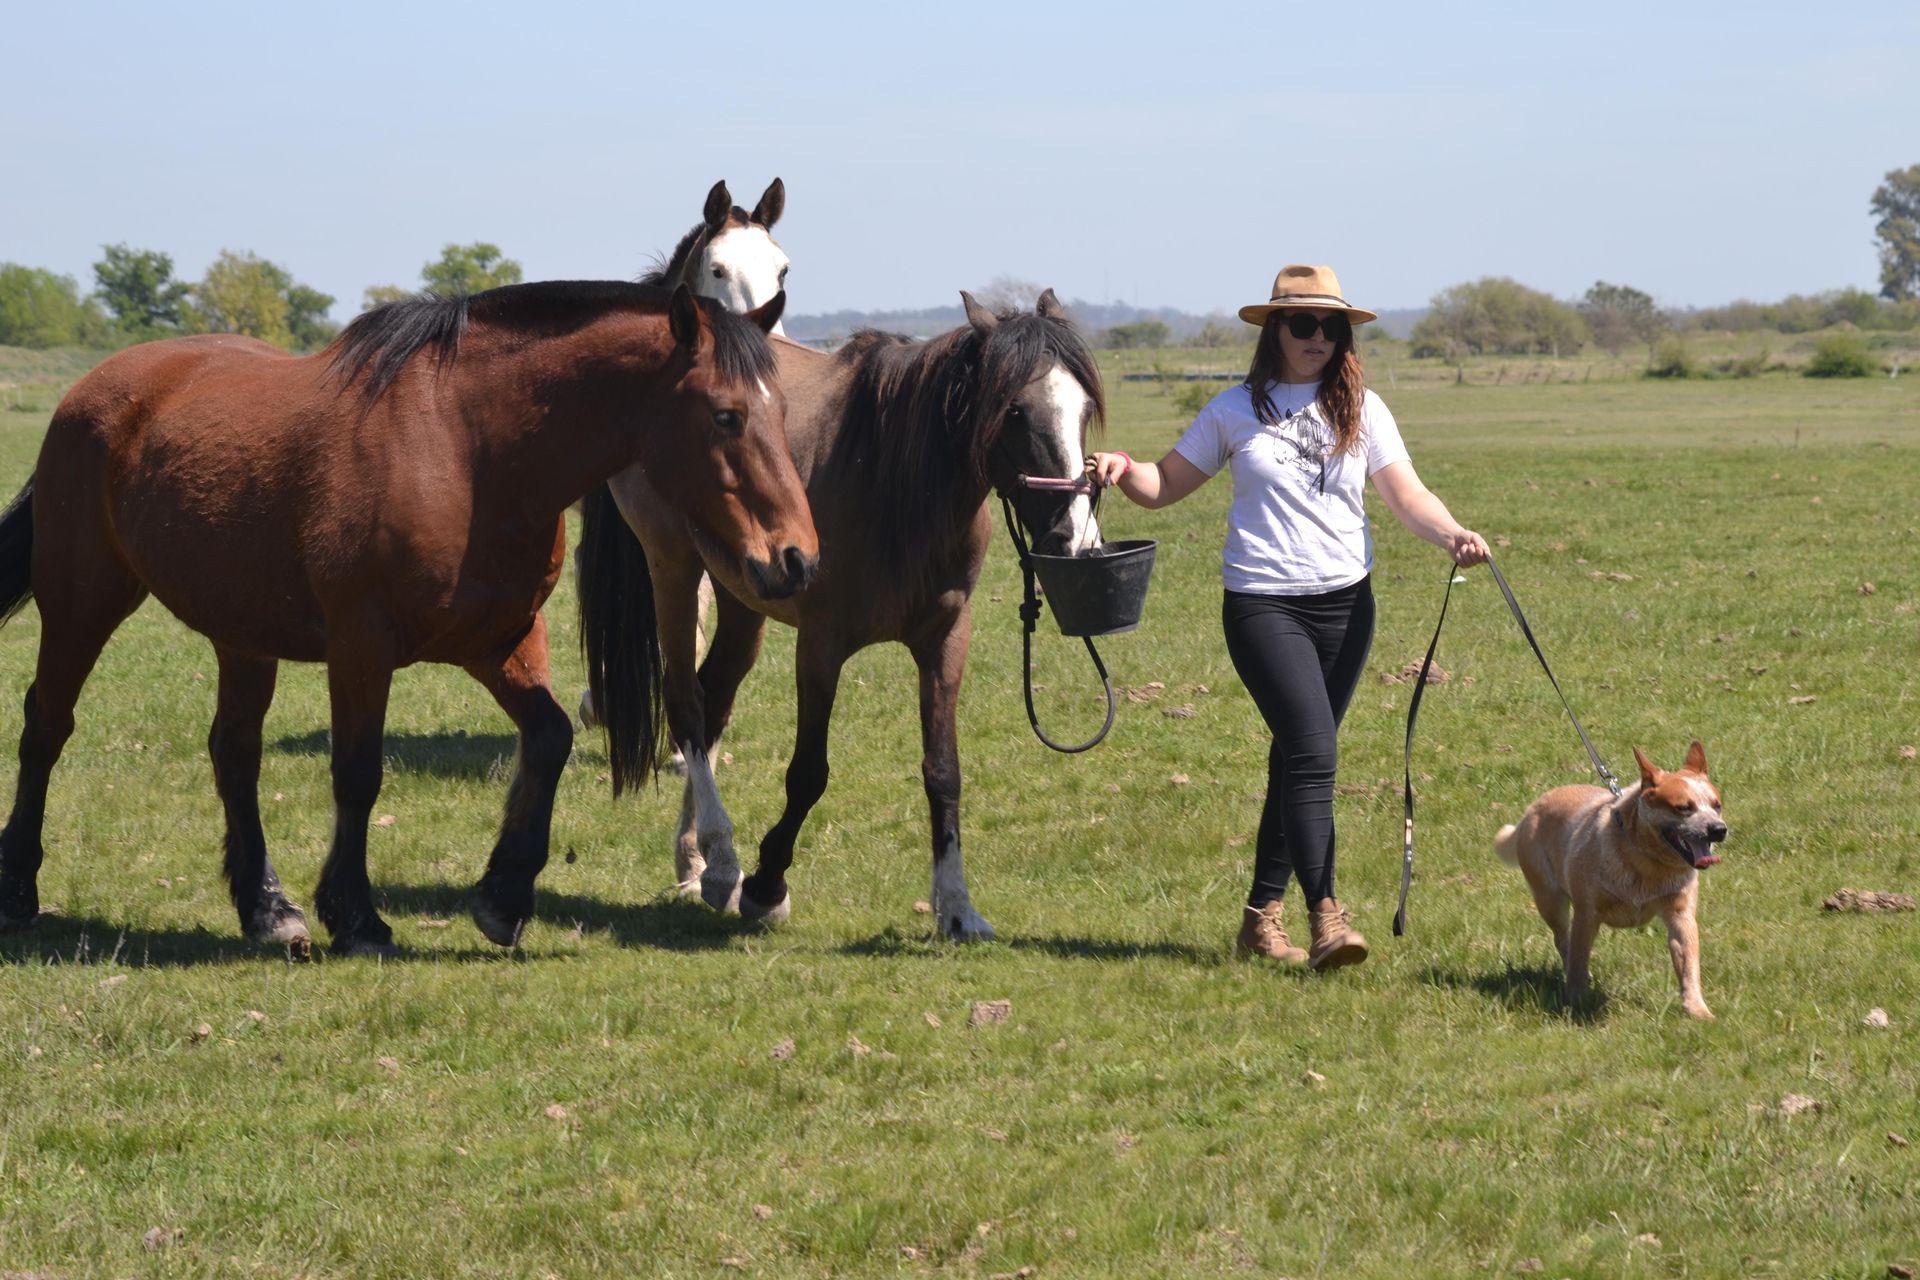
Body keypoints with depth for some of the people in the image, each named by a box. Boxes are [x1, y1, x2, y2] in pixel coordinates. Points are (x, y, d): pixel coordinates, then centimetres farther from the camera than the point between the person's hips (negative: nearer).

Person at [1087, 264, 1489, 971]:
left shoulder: (1361, 409, 7)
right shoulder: (1235, 410, 3)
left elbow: (1407, 495, 0)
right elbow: (1167, 483, 8)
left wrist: (1453, 535, -19)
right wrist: (1123, 469, -13)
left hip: (1345, 603, 3)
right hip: (1263, 604, -3)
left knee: (1298, 756, 9)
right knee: (1312, 750, -18)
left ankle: (1261, 915, 19)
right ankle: (1325, 915, -23)